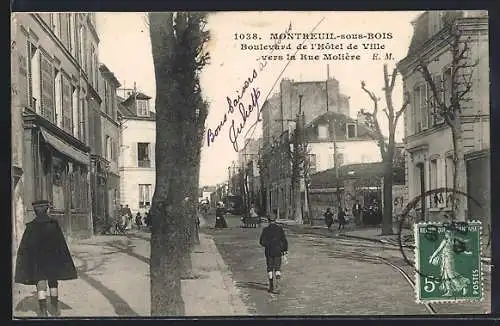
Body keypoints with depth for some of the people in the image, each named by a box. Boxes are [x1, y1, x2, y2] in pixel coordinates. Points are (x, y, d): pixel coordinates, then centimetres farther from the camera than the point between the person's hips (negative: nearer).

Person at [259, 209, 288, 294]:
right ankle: (277, 286, -7)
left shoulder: (265, 229, -4)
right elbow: (284, 240, -3)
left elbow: (262, 241, -5)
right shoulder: (279, 229, -3)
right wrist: (285, 249, 6)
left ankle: (271, 287, 13)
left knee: (270, 268, 10)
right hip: (278, 251, 0)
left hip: (269, 252, 0)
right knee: (277, 268, 7)